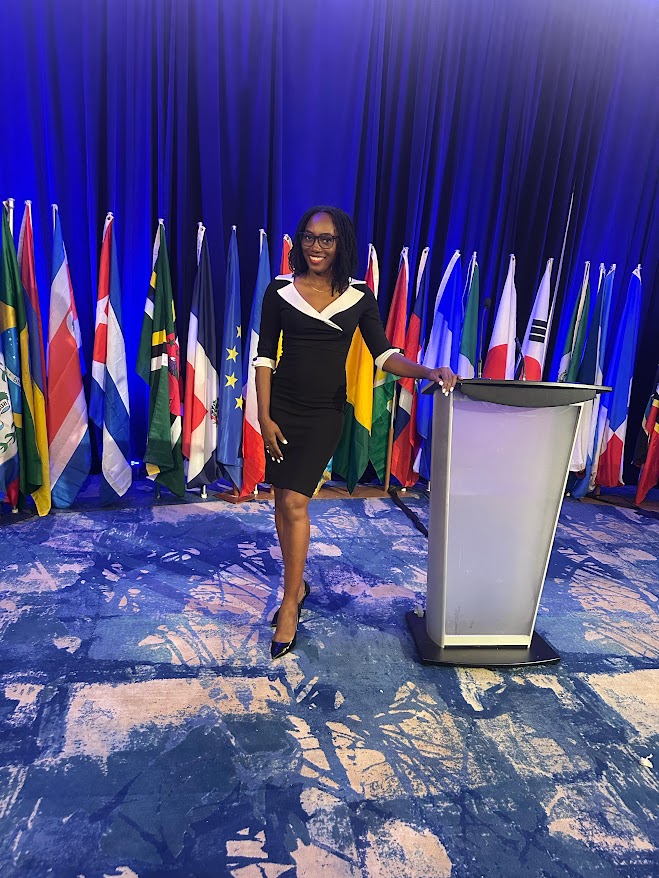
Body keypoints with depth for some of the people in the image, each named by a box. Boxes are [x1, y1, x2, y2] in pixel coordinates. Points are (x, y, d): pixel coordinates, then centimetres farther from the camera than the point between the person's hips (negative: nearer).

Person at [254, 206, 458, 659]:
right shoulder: (280, 290, 0)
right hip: (281, 408, 2)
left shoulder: (359, 297, 0)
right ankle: (297, 585, 32)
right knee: (282, 500, 9)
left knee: (295, 501, -8)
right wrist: (264, 416, -6)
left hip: (324, 413, -2)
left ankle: (289, 604, 9)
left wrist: (429, 371, -21)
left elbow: (384, 354, -4)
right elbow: (265, 355, 0)